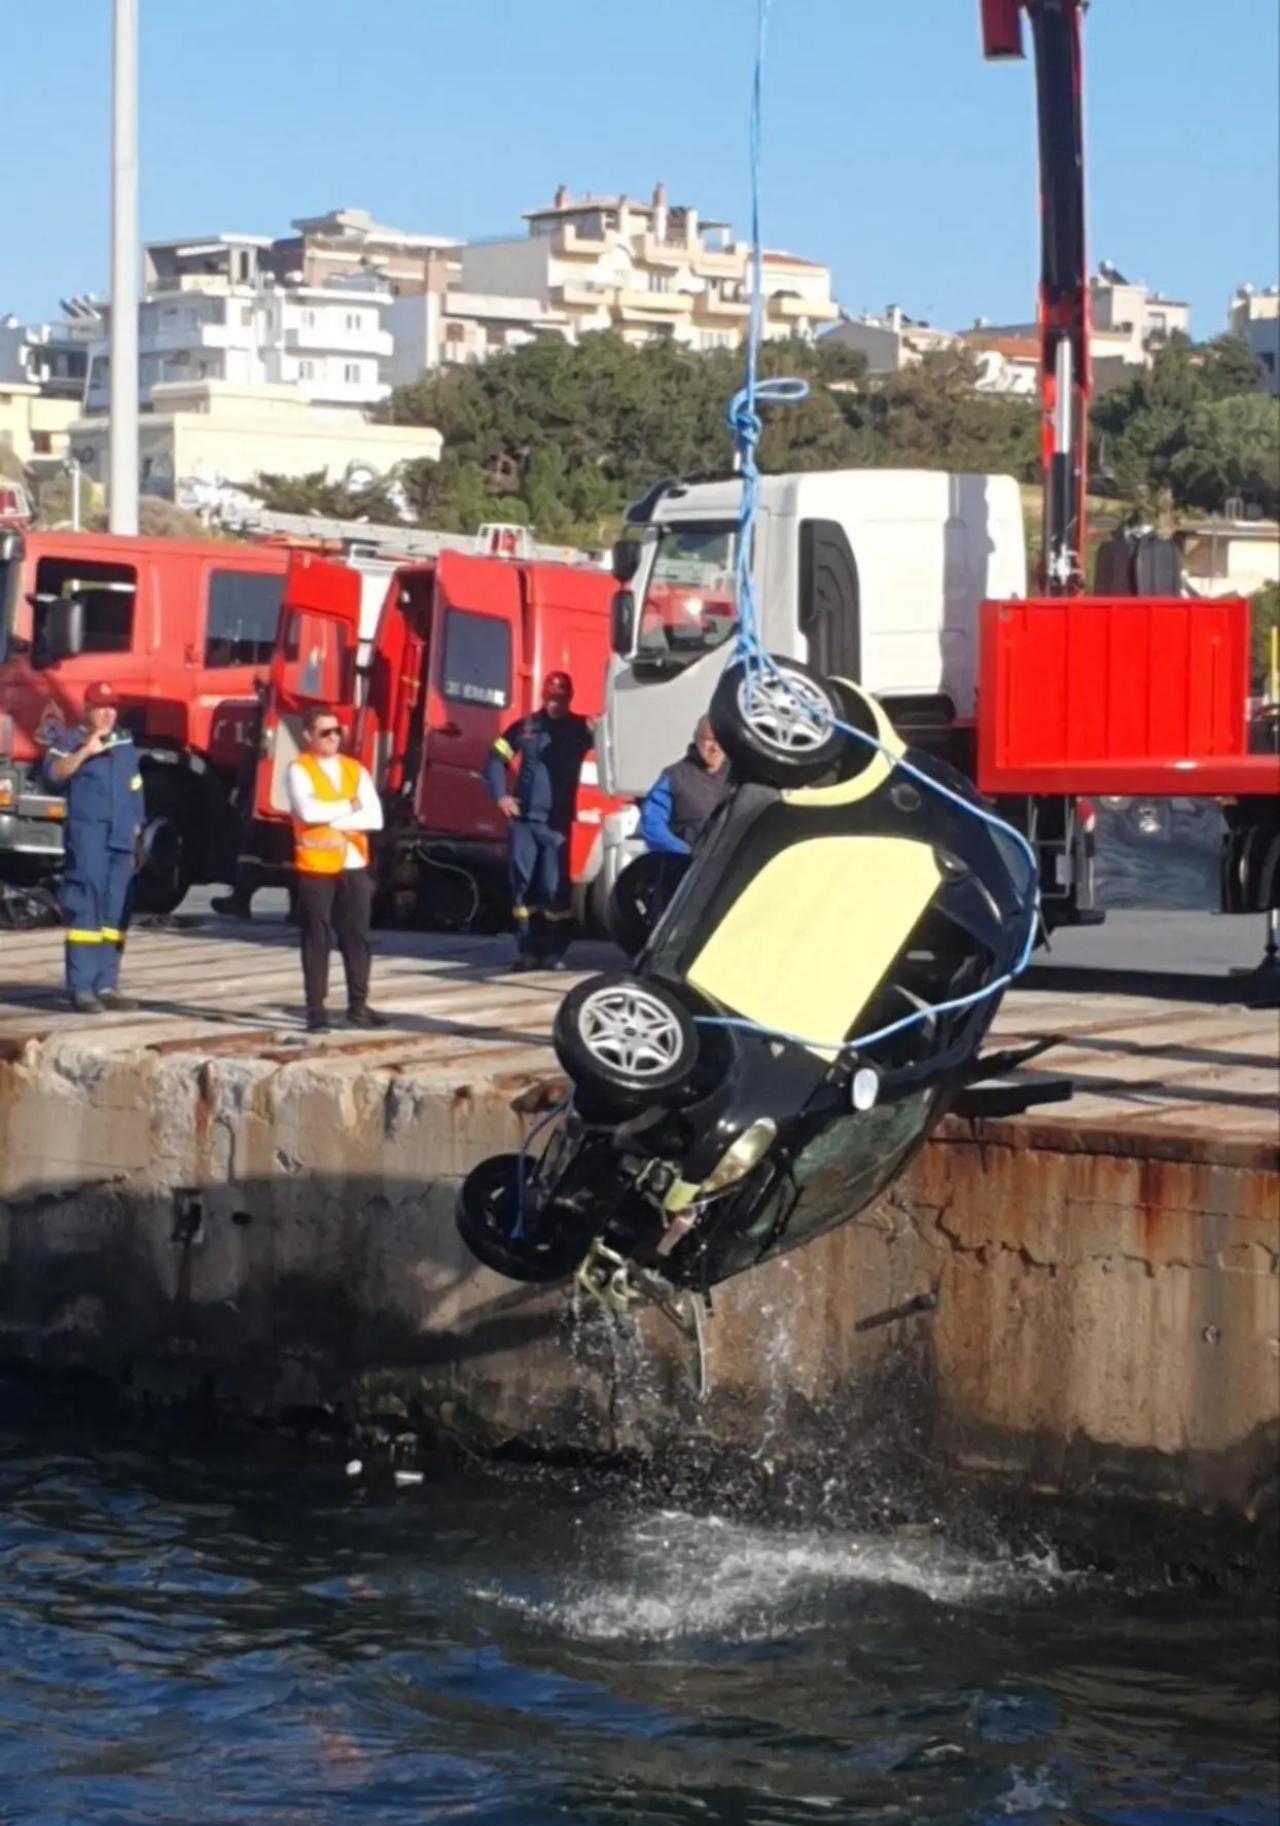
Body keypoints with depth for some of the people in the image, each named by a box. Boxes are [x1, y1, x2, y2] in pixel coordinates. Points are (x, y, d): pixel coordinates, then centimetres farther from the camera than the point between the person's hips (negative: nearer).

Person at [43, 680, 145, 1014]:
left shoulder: (126, 744, 18)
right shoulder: (72, 740, 1)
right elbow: (54, 773, -18)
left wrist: (135, 833, 17)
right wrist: (86, 751, -25)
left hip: (121, 840, 6)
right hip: (87, 838, -6)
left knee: (115, 914, 5)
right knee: (85, 911, -11)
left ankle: (107, 985, 9)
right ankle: (82, 989, -13)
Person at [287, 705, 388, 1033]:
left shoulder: (355, 769, 9)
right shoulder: (299, 770, -4)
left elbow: (374, 817, -2)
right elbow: (307, 812, -21)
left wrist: (332, 819, -12)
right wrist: (348, 806, -9)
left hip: (354, 865, 4)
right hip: (316, 865, -4)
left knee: (357, 936, 8)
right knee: (317, 940, 0)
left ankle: (358, 1006, 16)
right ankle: (316, 1010, 4)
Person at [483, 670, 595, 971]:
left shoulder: (579, 727, 0)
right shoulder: (525, 727, 6)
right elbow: (496, 759, 13)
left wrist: (596, 732, -41)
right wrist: (501, 795, 1)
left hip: (556, 821, -2)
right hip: (523, 818, 2)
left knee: (555, 887, -3)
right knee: (522, 883, 4)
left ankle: (554, 951, 3)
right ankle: (527, 949, 10)